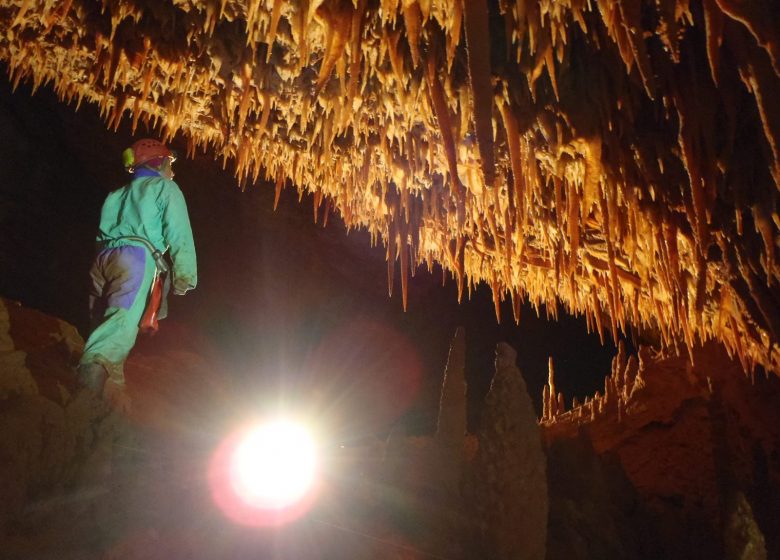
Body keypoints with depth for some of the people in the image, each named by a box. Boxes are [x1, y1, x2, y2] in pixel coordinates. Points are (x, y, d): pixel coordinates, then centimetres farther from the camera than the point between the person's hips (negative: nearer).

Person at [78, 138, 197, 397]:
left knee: (107, 322, 10)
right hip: (136, 257, -7)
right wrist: (184, 275, -4)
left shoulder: (117, 195, 33)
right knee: (125, 319, -23)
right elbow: (179, 234, 1)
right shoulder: (165, 188, 14)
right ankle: (95, 365, -46)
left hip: (104, 257, 7)